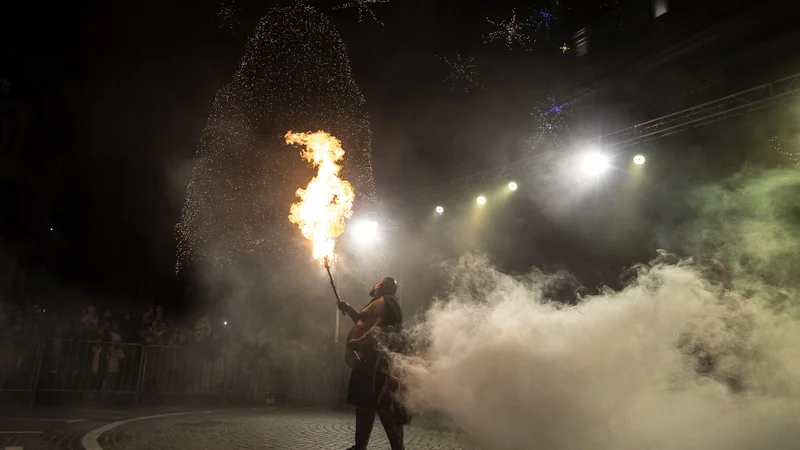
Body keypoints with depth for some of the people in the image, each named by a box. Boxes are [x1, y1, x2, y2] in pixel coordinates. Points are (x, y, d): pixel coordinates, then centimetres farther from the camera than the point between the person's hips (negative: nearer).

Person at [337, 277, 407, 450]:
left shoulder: (386, 301, -3)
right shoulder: (379, 304, 28)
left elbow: (380, 327, -19)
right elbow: (364, 322, 41)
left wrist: (359, 342, -23)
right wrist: (348, 309, 37)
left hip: (373, 359, -11)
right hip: (369, 359, 11)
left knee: (383, 403, -13)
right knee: (364, 401, 13)